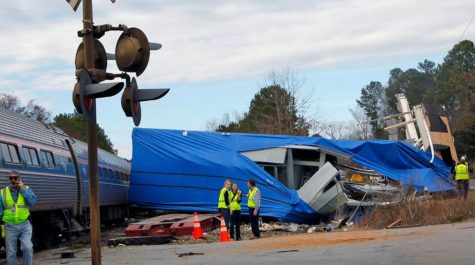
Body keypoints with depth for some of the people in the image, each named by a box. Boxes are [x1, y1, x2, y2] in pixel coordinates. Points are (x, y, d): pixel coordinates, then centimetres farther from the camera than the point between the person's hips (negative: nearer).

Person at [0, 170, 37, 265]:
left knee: (27, 248, -14)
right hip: (10, 226, 1)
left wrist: (23, 189, -11)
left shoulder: (26, 189, 7)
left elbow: (32, 202, -10)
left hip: (25, 225, -1)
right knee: (11, 252, 5)